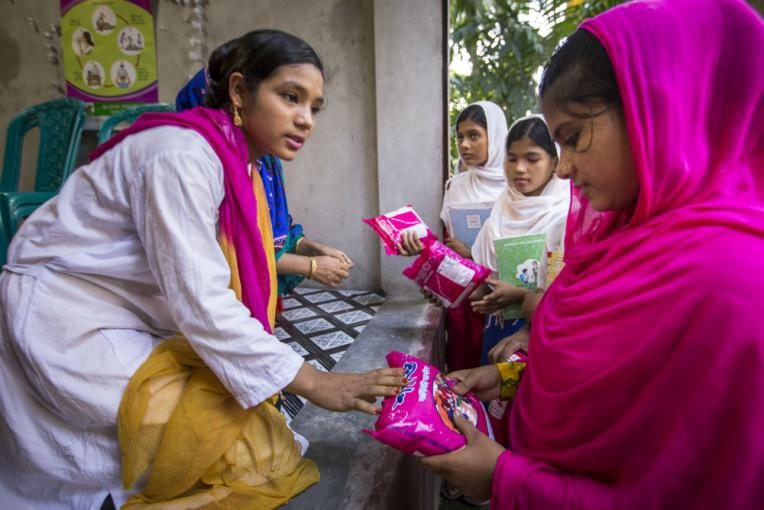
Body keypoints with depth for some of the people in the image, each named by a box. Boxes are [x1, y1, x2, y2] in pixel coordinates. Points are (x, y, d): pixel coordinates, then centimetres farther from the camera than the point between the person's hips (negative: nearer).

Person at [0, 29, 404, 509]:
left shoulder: (237, 164, 4)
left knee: (246, 413, 3)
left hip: (130, 324, 9)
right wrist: (311, 381, -26)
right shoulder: (183, 154, -23)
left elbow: (205, 289, 5)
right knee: (248, 447, -15)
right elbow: (200, 303, -29)